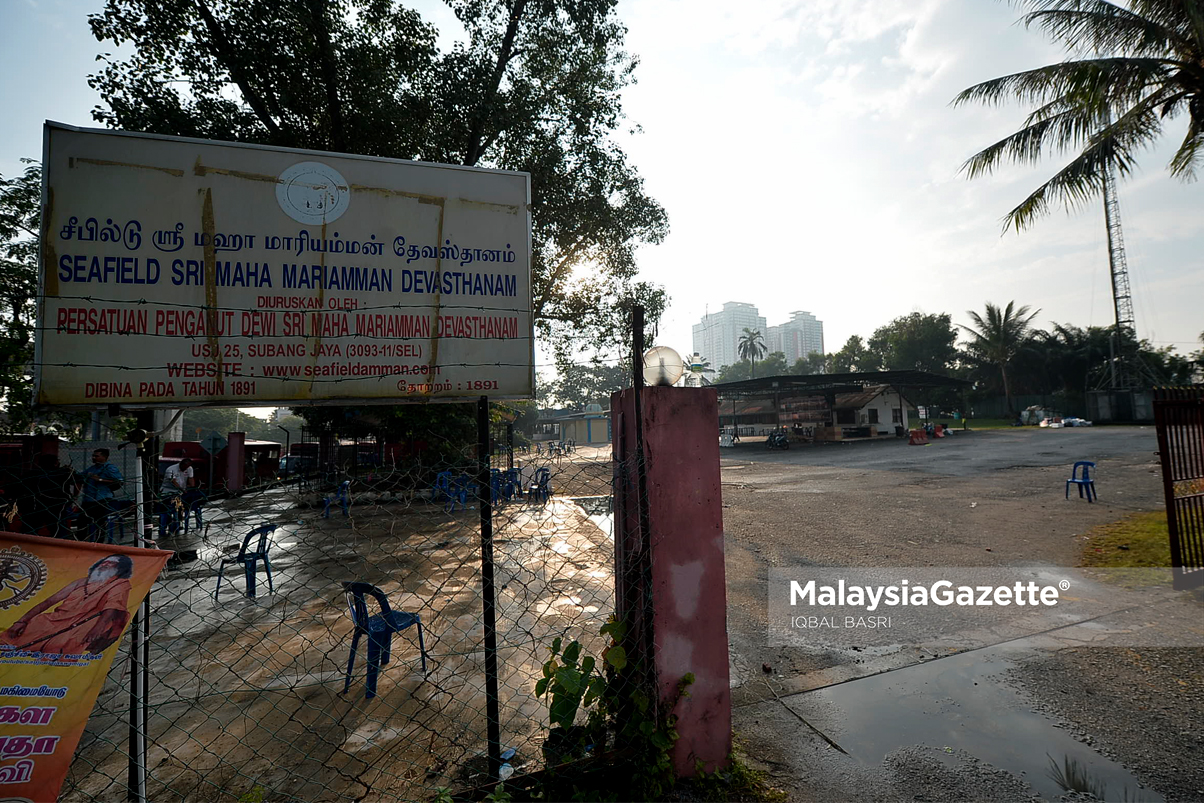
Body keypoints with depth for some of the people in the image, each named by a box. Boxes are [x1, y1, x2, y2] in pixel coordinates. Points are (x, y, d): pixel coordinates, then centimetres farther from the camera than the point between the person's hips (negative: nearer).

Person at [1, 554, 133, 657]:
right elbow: (48, 602, 20)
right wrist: (22, 621, 6)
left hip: (77, 629, -6)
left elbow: (112, 607, -17)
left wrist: (97, 629, -35)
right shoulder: (81, 583, 22)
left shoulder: (120, 584, 1)